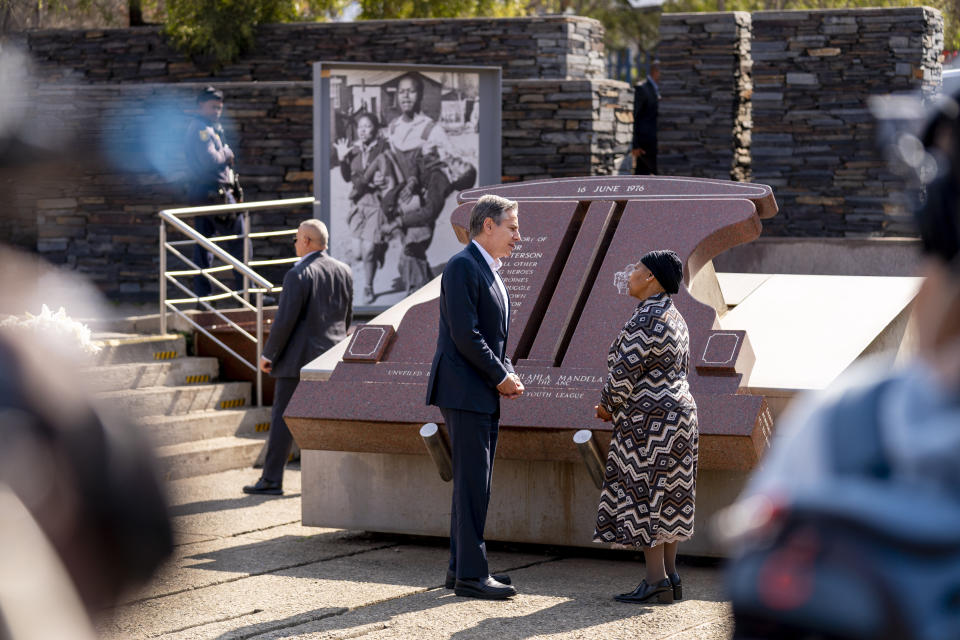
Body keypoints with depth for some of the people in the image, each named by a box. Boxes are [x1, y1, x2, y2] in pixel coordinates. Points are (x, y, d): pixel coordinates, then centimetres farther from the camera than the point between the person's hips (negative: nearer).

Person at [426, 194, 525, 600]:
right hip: (463, 391, -10)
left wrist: (508, 373, 5)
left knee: (475, 483, 12)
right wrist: (501, 377, -12)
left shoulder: (489, 271, 18)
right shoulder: (462, 267, -13)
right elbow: (465, 335, -19)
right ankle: (470, 575, -6)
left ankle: (461, 568, 19)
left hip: (485, 396, 10)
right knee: (472, 483, -9)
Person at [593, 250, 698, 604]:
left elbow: (625, 369, -20)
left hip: (649, 421, -10)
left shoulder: (646, 318, -17)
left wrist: (607, 406, -2)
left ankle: (656, 580, -7)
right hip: (677, 413, 10)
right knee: (665, 496, 12)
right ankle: (671, 578, 14)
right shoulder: (674, 318, 15)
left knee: (643, 496, -6)